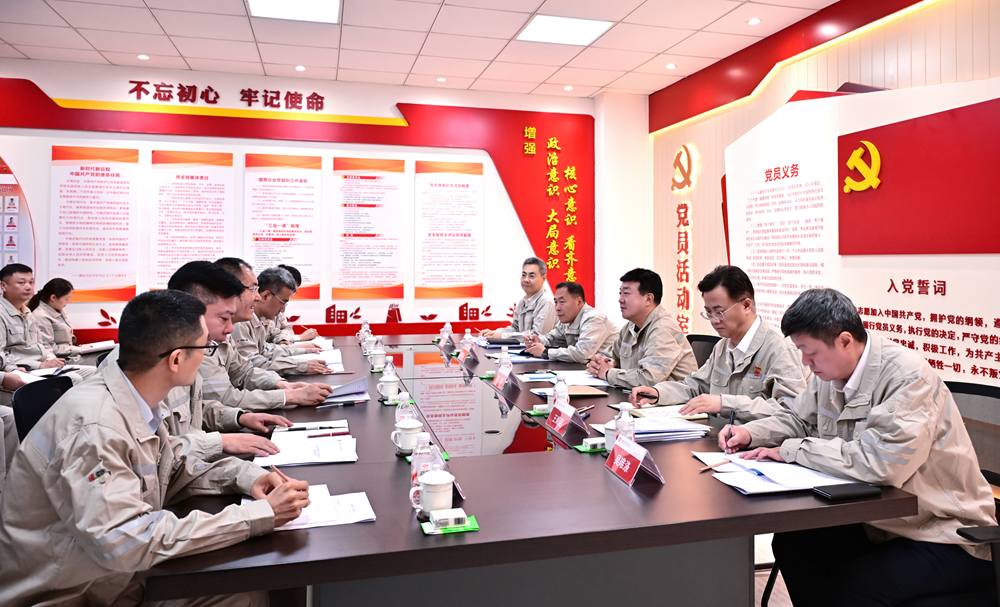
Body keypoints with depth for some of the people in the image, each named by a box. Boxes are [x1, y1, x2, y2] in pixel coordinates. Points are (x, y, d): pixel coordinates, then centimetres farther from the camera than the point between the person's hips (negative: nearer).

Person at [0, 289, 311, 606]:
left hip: (116, 578, 7)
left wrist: (244, 474, -8)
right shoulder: (93, 425, -28)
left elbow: (175, 469, 10)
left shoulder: (138, 405, -3)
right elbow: (125, 541, -33)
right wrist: (260, 515, -32)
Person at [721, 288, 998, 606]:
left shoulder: (908, 376, -24)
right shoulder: (831, 371, 0)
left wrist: (791, 451, -25)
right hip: (878, 523, 8)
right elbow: (799, 419, 17)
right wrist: (750, 433, -3)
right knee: (789, 543, -7)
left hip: (946, 536, -7)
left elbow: (880, 463, -35)